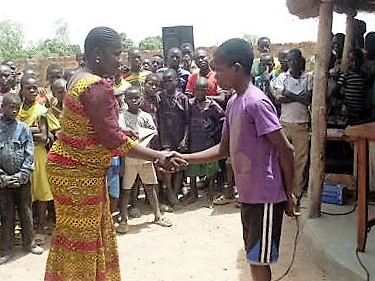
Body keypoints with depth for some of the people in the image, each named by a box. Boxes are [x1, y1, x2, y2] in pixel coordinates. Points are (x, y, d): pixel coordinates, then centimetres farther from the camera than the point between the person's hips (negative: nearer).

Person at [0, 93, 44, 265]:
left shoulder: (24, 129, -1)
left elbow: (29, 155, -3)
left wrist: (21, 176, -10)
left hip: (22, 179, 1)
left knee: (26, 212, 11)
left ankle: (29, 242, 27)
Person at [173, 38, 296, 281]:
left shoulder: (256, 102, -19)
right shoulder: (233, 102, 9)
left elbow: (285, 150, -18)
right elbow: (224, 149, 13)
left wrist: (289, 194, -10)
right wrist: (184, 158, 5)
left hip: (265, 197, -9)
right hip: (248, 196, 9)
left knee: (259, 260, 3)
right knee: (255, 257, 19)